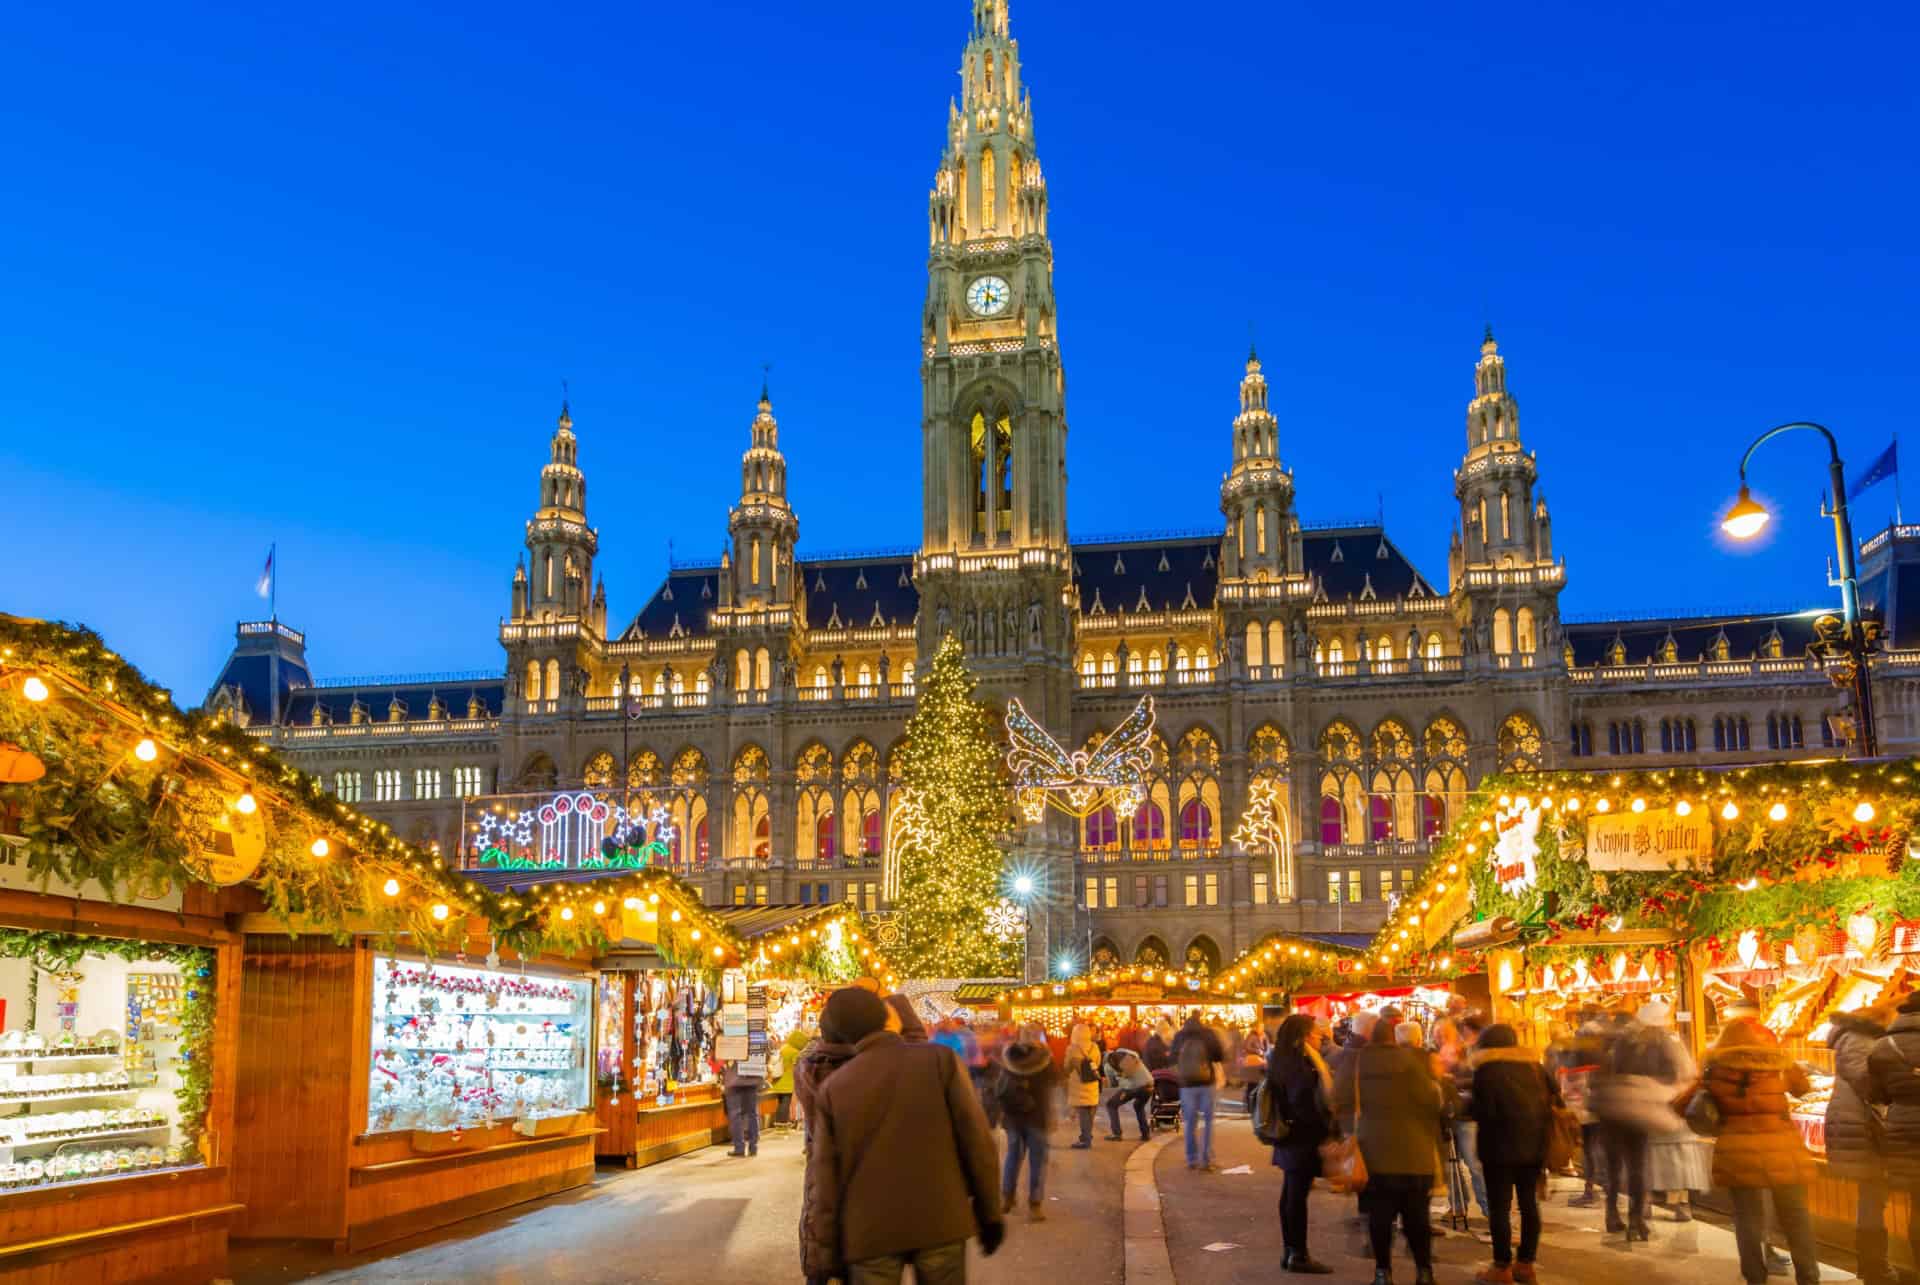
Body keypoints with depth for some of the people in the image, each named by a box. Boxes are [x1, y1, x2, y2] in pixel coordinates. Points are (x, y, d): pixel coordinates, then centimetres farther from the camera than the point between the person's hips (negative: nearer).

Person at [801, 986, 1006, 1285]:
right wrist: (990, 1213, 4)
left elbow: (824, 1178, 1)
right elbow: (976, 1141, -4)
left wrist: (823, 1256, 5)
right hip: (940, 1222, -1)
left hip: (870, 1231, 1)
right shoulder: (940, 1060, -2)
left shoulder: (832, 1088, 2)